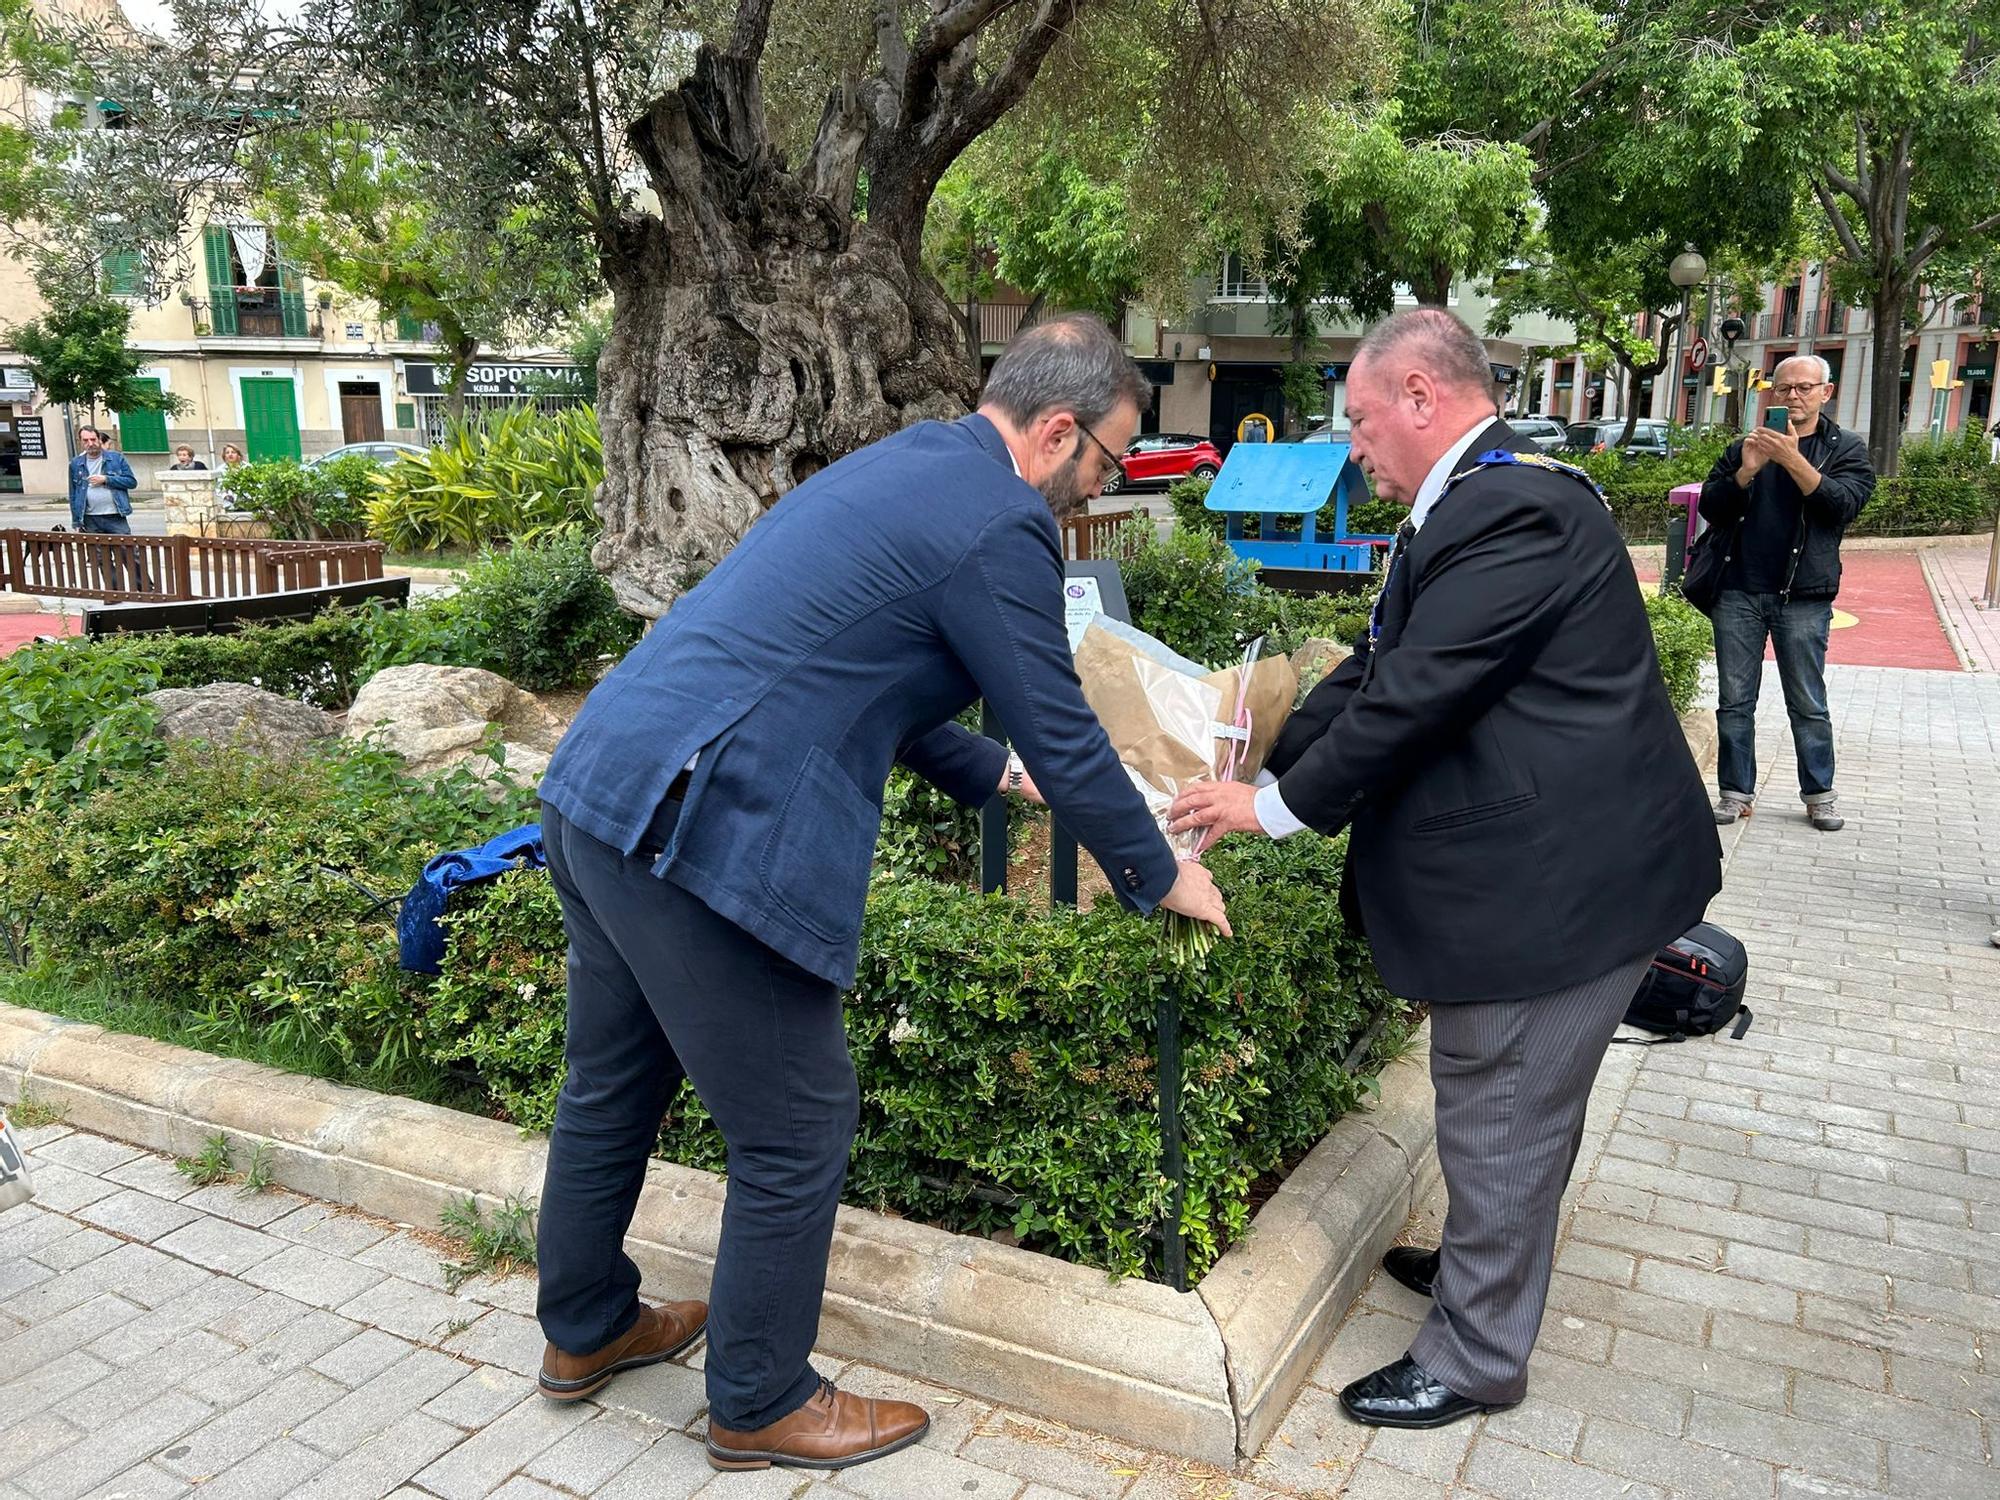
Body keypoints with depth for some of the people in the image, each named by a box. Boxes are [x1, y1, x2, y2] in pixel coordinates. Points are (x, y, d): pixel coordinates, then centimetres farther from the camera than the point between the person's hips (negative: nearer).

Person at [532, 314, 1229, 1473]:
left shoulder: (903, 467, 19)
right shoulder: (999, 522, -11)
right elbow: (1065, 734, -6)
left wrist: (988, 772, 38)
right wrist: (1161, 877, 10)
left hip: (599, 791, 10)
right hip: (703, 842, -10)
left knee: (613, 1086, 25)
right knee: (797, 1129, 8)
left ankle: (586, 1330, 47)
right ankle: (761, 1406, 29)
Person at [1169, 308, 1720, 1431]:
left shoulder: (1513, 509, -23)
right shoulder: (1480, 503, 12)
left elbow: (1414, 697, -24)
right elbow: (1376, 672, 12)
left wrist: (1277, 806, -12)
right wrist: (1263, 773, 7)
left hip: (1563, 880, -10)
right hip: (1565, 862, 10)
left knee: (1501, 1123, 5)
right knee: (1513, 1111, 25)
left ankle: (1475, 1360, 23)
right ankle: (1485, 1265, 45)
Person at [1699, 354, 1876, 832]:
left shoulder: (1845, 448, 7)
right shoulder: (1745, 447, 12)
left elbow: (1844, 504, -10)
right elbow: (1709, 508, 4)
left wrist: (1792, 458, -19)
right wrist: (1747, 471, -13)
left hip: (1803, 598, -2)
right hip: (1739, 593, 2)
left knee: (1808, 704, 4)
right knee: (1734, 701, 4)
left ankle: (1820, 794, 17)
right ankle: (1736, 792, 13)